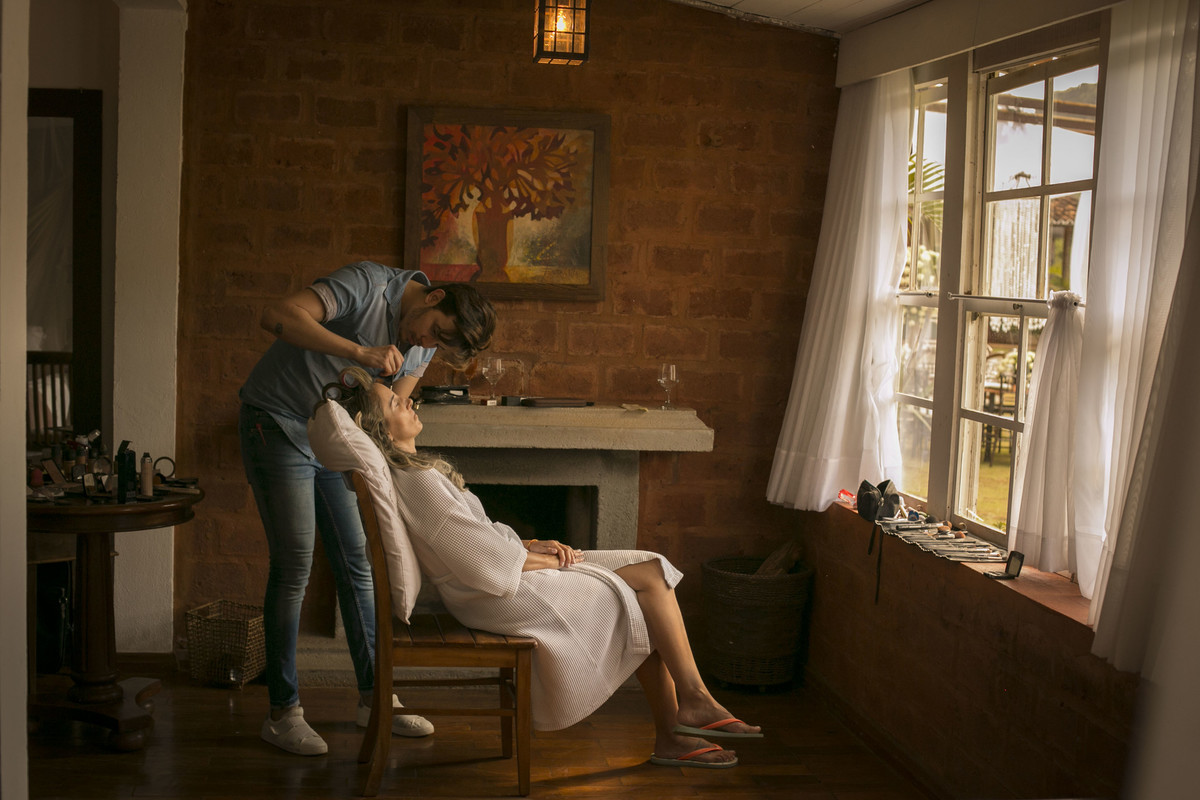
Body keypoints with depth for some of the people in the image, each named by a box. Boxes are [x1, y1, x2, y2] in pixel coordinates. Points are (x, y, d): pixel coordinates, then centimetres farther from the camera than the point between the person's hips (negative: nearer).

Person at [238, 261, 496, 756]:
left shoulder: (424, 344, 1)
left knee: (358, 563, 6)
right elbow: (279, 316, -34)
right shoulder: (369, 284, -22)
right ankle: (282, 712, 1)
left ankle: (373, 698, 17)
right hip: (277, 427, -7)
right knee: (294, 566, -9)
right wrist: (362, 351, -40)